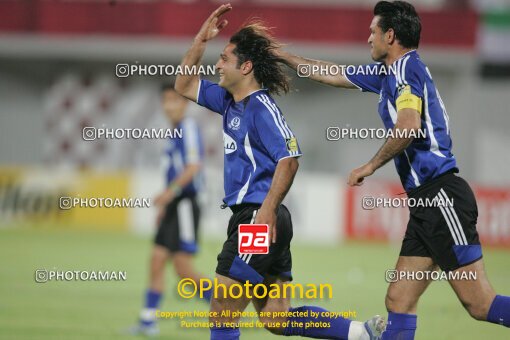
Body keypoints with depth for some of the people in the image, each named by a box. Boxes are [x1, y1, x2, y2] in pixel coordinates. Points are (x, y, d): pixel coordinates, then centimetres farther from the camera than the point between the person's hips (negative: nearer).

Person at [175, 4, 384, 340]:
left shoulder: (261, 107, -11)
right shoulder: (231, 102, 15)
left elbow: (289, 159, -21)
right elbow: (185, 85, 27)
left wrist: (267, 211, -27)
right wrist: (202, 39, 16)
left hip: (259, 218, -9)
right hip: (248, 216, 9)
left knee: (223, 313, -5)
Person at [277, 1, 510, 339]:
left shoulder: (406, 67, -8)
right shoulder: (389, 71, 20)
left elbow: (408, 126, -24)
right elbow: (334, 75, 34)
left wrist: (371, 166, -11)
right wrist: (285, 57, 41)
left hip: (440, 196, -10)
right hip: (427, 200, 10)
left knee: (480, 304, -14)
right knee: (398, 302, 5)